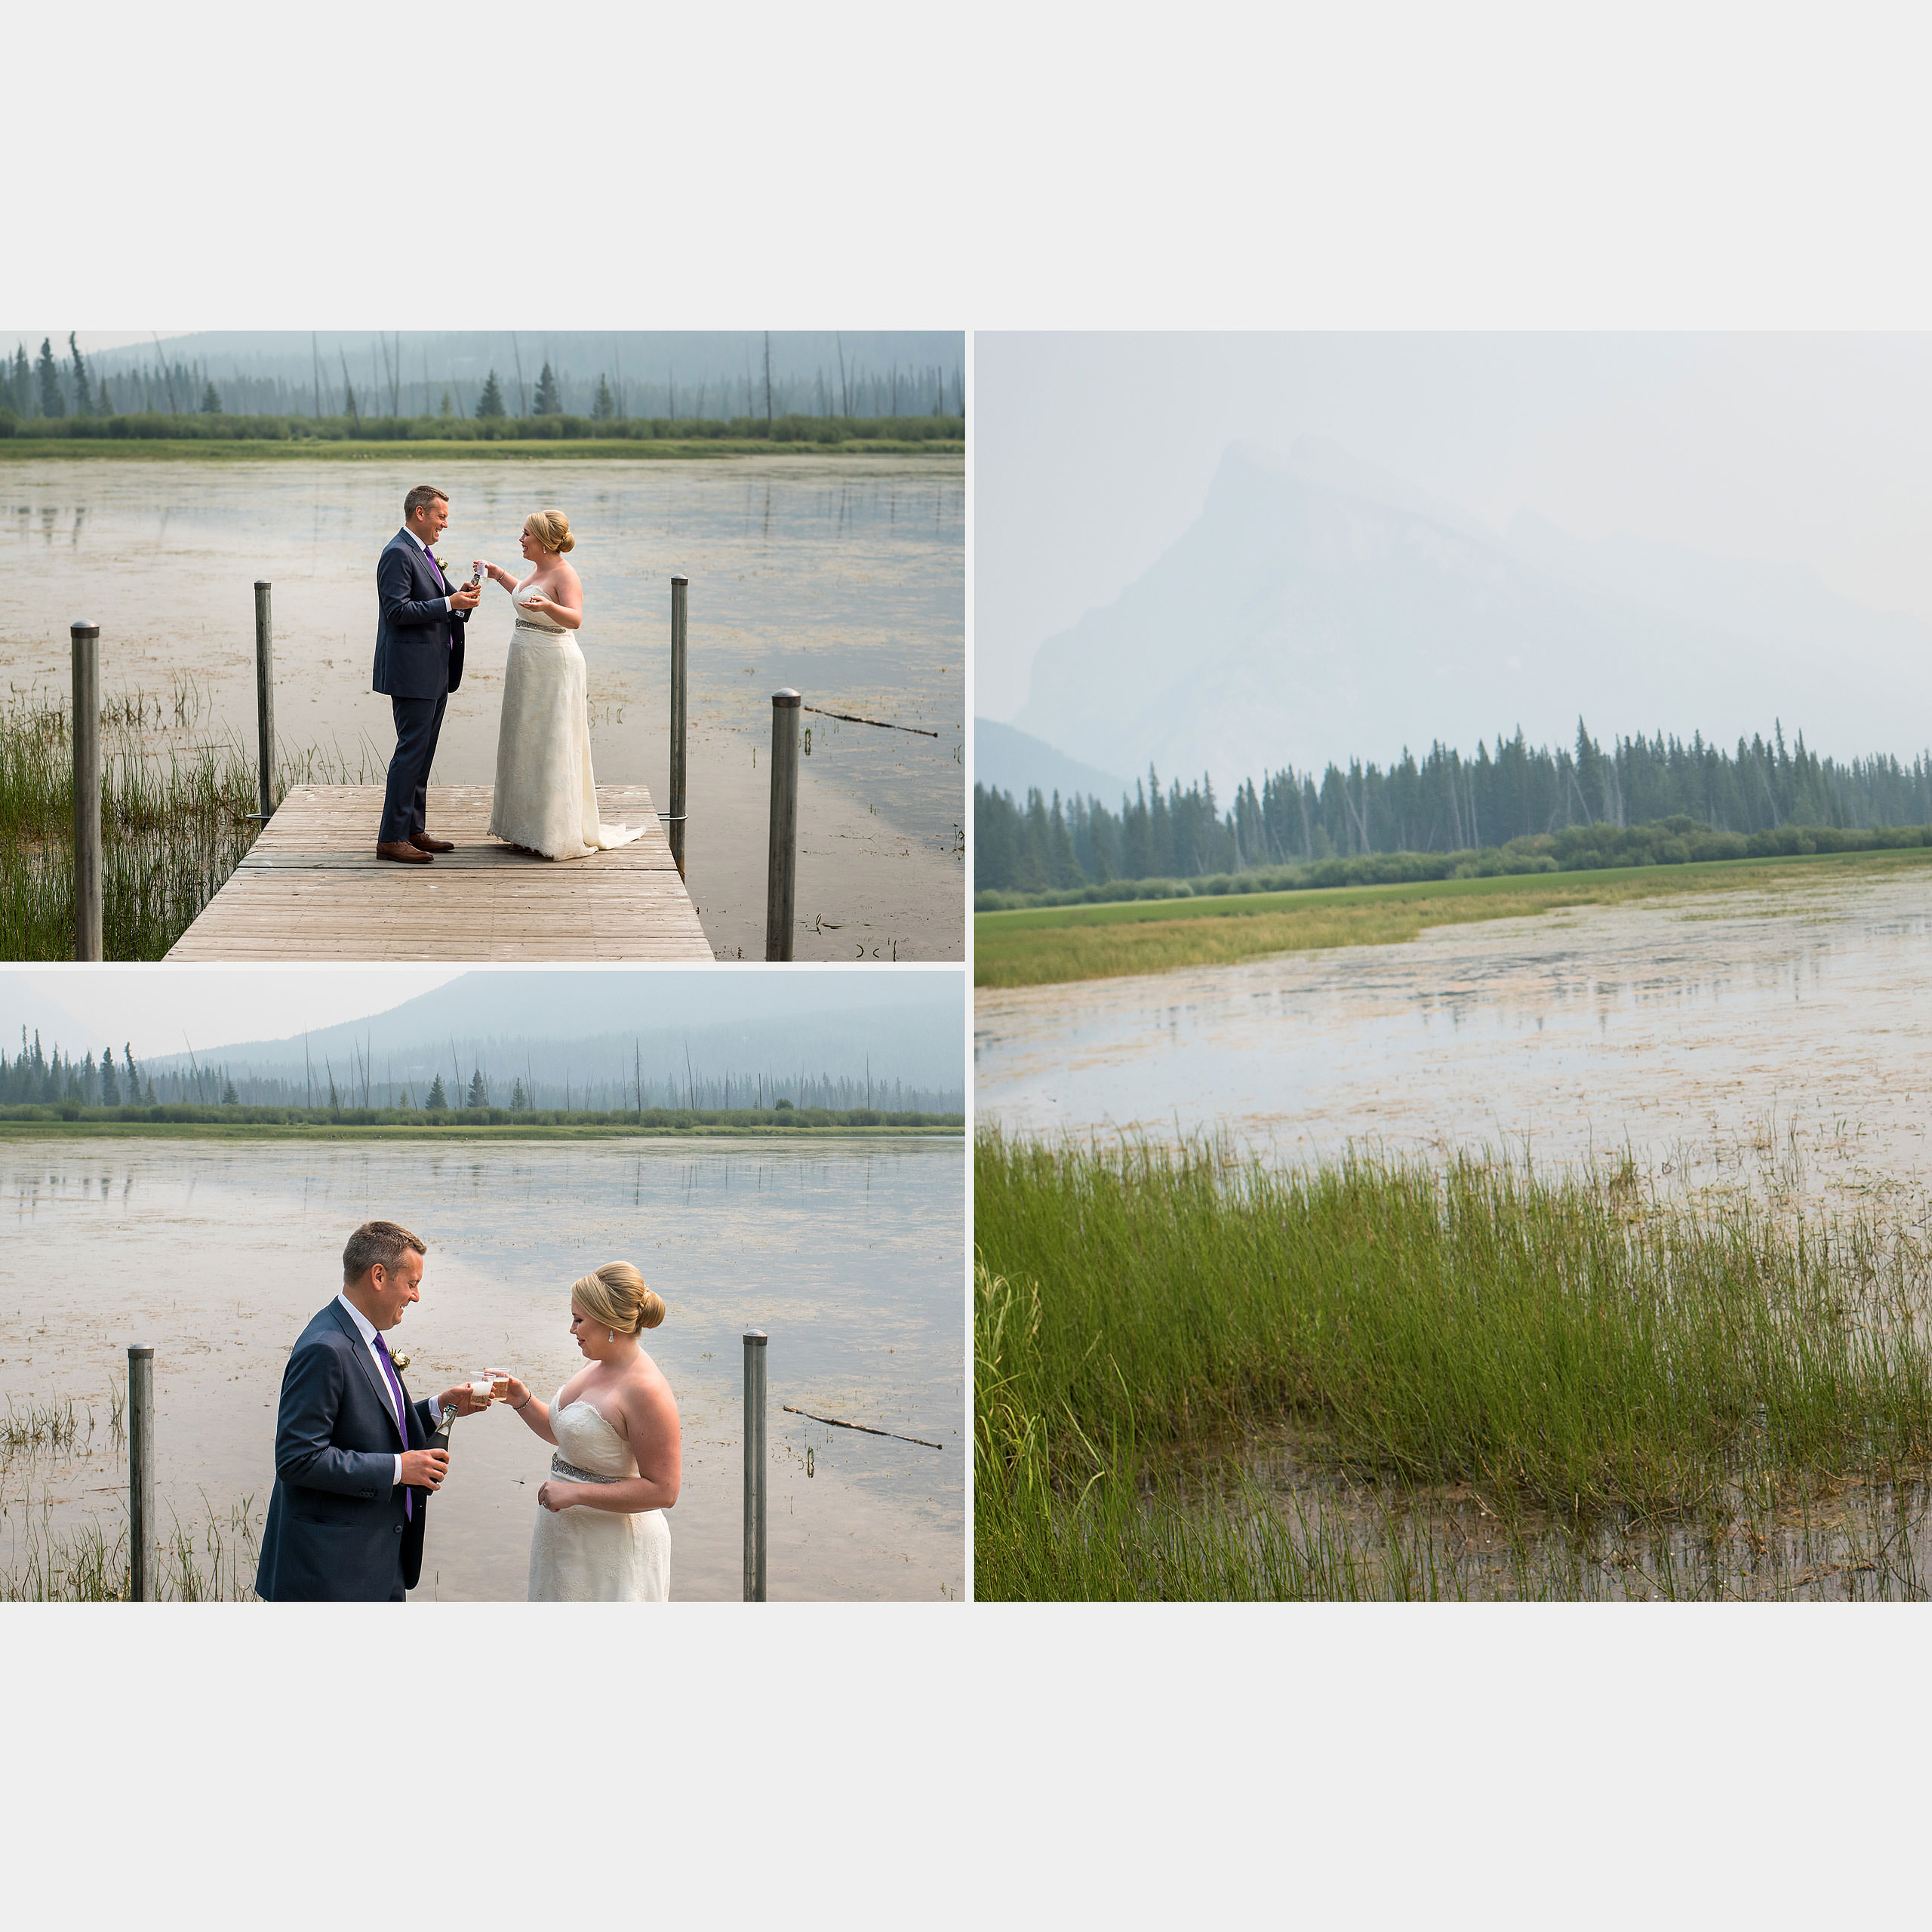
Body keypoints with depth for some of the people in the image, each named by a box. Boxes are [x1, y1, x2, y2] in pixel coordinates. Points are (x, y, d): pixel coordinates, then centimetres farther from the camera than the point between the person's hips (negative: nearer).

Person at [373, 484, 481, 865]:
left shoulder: (422, 553, 18)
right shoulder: (398, 554, -13)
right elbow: (398, 610, -21)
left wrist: (460, 594, 4)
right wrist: (449, 603, -20)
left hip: (435, 672, 10)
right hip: (412, 671, -10)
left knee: (422, 752, 13)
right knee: (411, 751, -10)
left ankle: (414, 831, 18)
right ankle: (391, 839, -8)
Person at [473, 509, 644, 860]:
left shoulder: (564, 575, -17)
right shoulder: (539, 569, 11)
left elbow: (575, 619, -32)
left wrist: (547, 606, -49)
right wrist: (499, 576, 29)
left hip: (553, 670, -10)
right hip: (529, 668, 10)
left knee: (551, 748, -5)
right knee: (528, 747, 14)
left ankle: (560, 834, 1)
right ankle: (531, 831, 23)